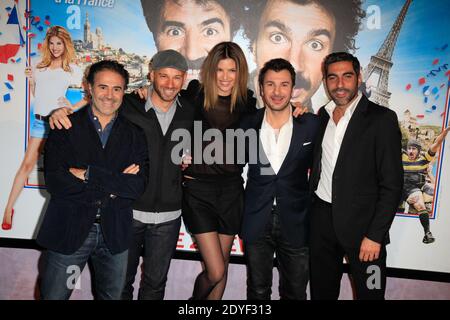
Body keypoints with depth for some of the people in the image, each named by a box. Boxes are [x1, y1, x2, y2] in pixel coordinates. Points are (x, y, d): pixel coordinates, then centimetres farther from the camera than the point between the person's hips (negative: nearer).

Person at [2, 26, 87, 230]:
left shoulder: (72, 69, 1)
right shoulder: (40, 66, 13)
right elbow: (35, 94, 21)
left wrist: (73, 107, -11)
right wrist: (31, 80, 4)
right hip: (39, 121, 3)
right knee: (27, 164, 2)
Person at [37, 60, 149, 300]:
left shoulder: (134, 134, 1)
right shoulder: (65, 127, -2)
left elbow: (138, 186, -11)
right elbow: (54, 182, -15)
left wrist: (89, 174, -17)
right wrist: (113, 187, -16)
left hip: (115, 233, 2)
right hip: (68, 230, -1)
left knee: (112, 295, 18)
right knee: (53, 295, 12)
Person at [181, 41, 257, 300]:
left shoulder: (246, 100, 3)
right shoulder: (195, 94, -4)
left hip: (231, 189, 3)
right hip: (198, 188, -3)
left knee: (222, 268, 14)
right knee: (215, 272, -3)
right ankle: (196, 298, 30)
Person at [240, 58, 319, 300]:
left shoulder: (312, 125, -6)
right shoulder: (248, 125, -2)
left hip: (296, 223, -1)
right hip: (256, 222, 1)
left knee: (294, 293, 17)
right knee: (257, 291, 18)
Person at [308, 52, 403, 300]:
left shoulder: (381, 119, -10)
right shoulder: (323, 114, 7)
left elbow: (392, 184, -12)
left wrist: (375, 235, -15)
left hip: (361, 223, -4)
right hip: (321, 219, 5)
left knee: (369, 292, 10)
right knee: (321, 291, 17)